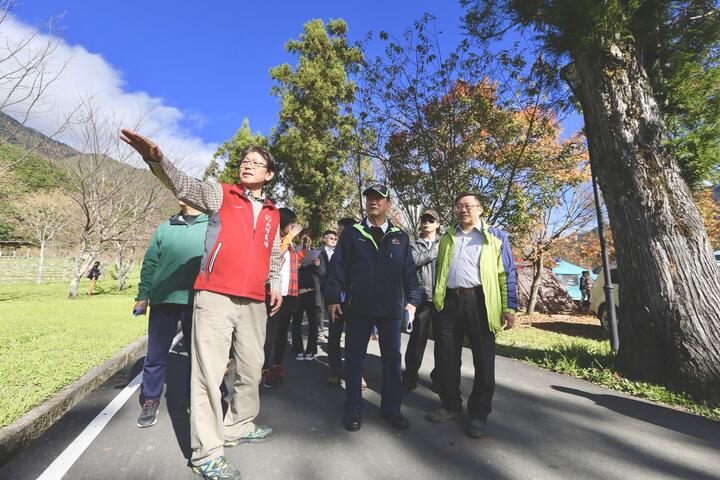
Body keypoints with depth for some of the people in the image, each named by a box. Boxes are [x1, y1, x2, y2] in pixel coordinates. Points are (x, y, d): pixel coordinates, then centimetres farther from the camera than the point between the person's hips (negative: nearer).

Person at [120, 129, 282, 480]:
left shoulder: (272, 213, 15)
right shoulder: (220, 195, 3)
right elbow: (184, 186, -15)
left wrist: (275, 285, 13)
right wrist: (157, 161, -34)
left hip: (254, 302, 5)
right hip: (215, 297, -5)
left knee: (251, 368, 14)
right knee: (209, 371, -2)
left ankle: (239, 427, 35)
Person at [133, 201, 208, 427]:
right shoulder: (165, 228, 12)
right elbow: (150, 264, 13)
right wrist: (143, 296, 7)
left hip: (196, 302, -2)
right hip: (163, 300, 3)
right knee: (155, 355, 8)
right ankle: (151, 402, 27)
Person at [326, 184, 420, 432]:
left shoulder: (400, 237, 9)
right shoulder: (351, 234, 4)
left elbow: (409, 271, 9)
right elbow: (338, 267, 1)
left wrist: (412, 299, 4)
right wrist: (333, 298, -5)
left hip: (391, 308, 2)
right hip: (358, 307, -1)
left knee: (392, 357, 11)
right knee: (354, 357, 7)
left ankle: (391, 407, 27)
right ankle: (353, 409, 22)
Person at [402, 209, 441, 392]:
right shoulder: (414, 245, 11)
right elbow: (413, 262, -8)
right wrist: (434, 252, -6)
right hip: (422, 296, -1)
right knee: (418, 337, 1)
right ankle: (410, 376, 14)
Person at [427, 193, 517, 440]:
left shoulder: (496, 237, 5)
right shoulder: (447, 238, 17)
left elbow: (507, 274, 2)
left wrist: (509, 308, -5)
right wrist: (437, 301, 15)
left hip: (479, 301, -3)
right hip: (448, 302, 4)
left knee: (484, 361, 4)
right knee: (447, 358, 10)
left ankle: (479, 414, 21)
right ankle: (450, 405, 27)